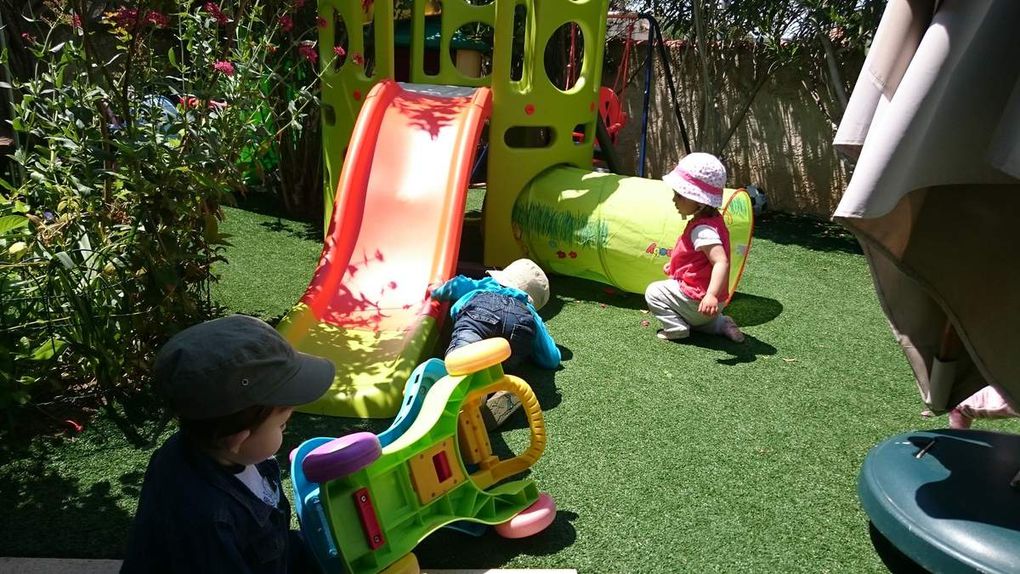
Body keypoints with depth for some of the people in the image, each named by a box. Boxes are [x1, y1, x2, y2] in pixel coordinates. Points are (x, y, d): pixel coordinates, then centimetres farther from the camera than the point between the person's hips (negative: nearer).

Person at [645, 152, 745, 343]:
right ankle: (721, 324, 16)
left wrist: (712, 295, -50)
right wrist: (674, 264, 24)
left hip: (696, 301, -11)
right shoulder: (712, 221, 5)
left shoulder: (702, 230, -28)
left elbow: (721, 262, -40)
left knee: (653, 292, -2)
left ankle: (675, 328, -3)